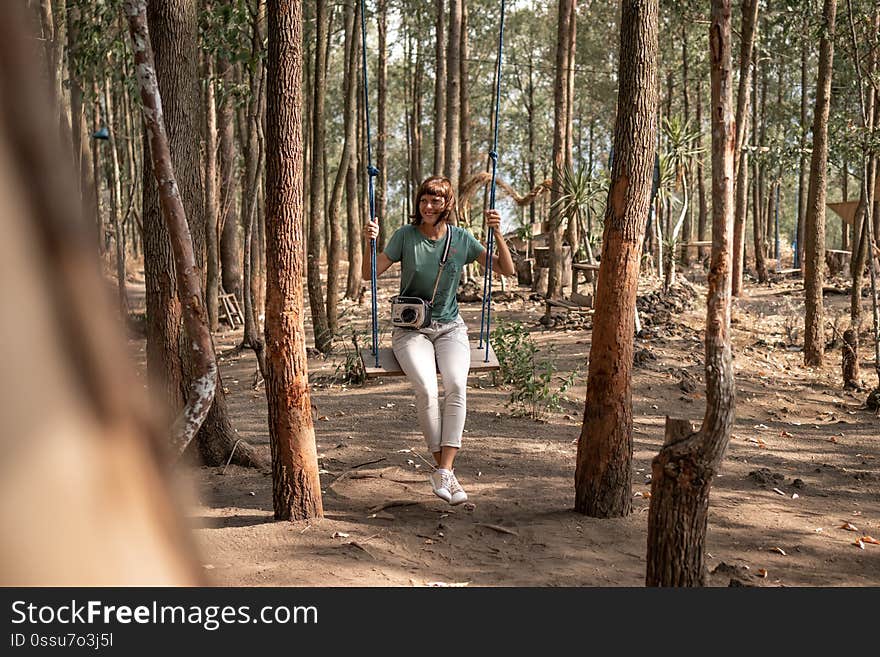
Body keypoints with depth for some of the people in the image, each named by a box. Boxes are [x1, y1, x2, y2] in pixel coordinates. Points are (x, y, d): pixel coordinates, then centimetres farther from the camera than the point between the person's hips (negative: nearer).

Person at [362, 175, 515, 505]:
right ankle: (445, 471, -19)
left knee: (456, 385, -29)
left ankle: (443, 471, -27)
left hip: (450, 328, 1)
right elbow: (370, 273, 0)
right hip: (410, 328, -1)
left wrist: (497, 234, -8)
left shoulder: (461, 238, 5)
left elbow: (507, 270, 7)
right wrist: (369, 243, -18)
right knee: (426, 389, -29)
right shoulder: (405, 235, 1)